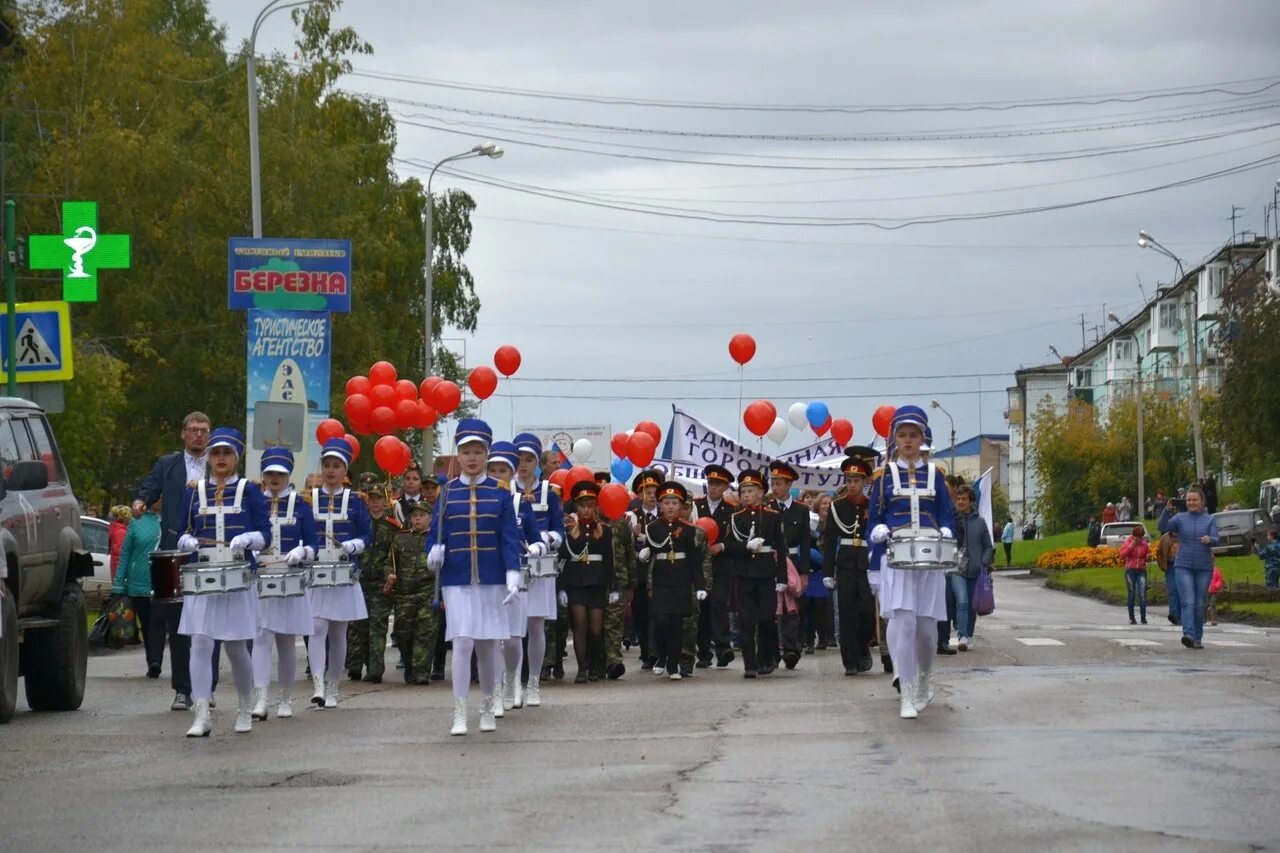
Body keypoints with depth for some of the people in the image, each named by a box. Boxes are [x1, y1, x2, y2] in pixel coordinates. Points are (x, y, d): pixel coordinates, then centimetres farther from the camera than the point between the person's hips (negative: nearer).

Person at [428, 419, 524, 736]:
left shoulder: (500, 493, 2)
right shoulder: (447, 492, 3)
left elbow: (510, 537, -1)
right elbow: (436, 532, 6)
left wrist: (513, 575, -10)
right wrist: (435, 552, -16)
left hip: (491, 579, 1)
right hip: (456, 580, -1)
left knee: (487, 646, 8)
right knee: (463, 642, -10)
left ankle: (488, 709, 24)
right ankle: (459, 714, -8)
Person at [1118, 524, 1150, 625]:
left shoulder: (1145, 543, 4)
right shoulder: (1128, 542, -2)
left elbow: (1147, 558, 14)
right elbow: (1122, 555, -12)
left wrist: (1149, 555, -9)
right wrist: (1131, 545, -17)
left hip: (1141, 570, 1)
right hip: (1130, 570, -1)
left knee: (1142, 594, -9)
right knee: (1131, 595, 3)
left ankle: (1143, 618, -8)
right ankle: (1131, 618, 11)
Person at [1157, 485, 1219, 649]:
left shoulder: (1210, 520, 6)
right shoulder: (1180, 518, 5)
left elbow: (1216, 540, -7)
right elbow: (1162, 527, -8)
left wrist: (1209, 539, -30)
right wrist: (1167, 510, -24)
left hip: (1203, 568, 1)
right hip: (1183, 567, -1)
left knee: (1200, 605, 5)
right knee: (1188, 602, -16)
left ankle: (1197, 638, 16)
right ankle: (1188, 635, -27)